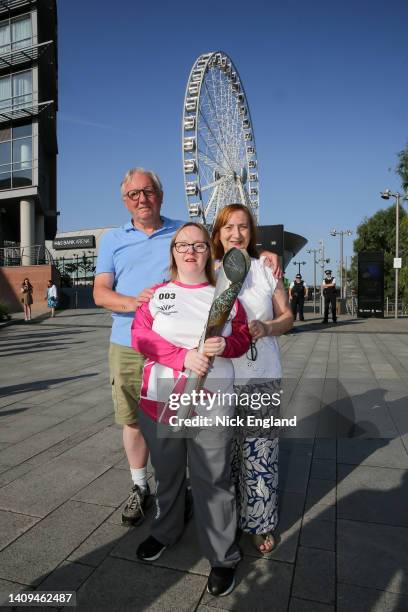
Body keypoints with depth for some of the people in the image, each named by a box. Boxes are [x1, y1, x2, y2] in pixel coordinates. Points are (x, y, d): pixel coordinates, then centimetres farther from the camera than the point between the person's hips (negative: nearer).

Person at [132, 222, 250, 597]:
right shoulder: (157, 294, 4)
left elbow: (243, 338, 7)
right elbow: (140, 336, -7)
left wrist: (224, 345, -16)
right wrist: (183, 356, -20)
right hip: (160, 400, 2)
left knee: (212, 479, 5)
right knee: (167, 473, 19)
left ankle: (222, 556, 24)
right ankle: (166, 530, 45)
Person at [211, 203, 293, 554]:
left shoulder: (266, 268, 5)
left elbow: (287, 316, 7)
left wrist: (267, 328, -13)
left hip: (262, 377, 0)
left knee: (259, 455, 4)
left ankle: (260, 524, 26)